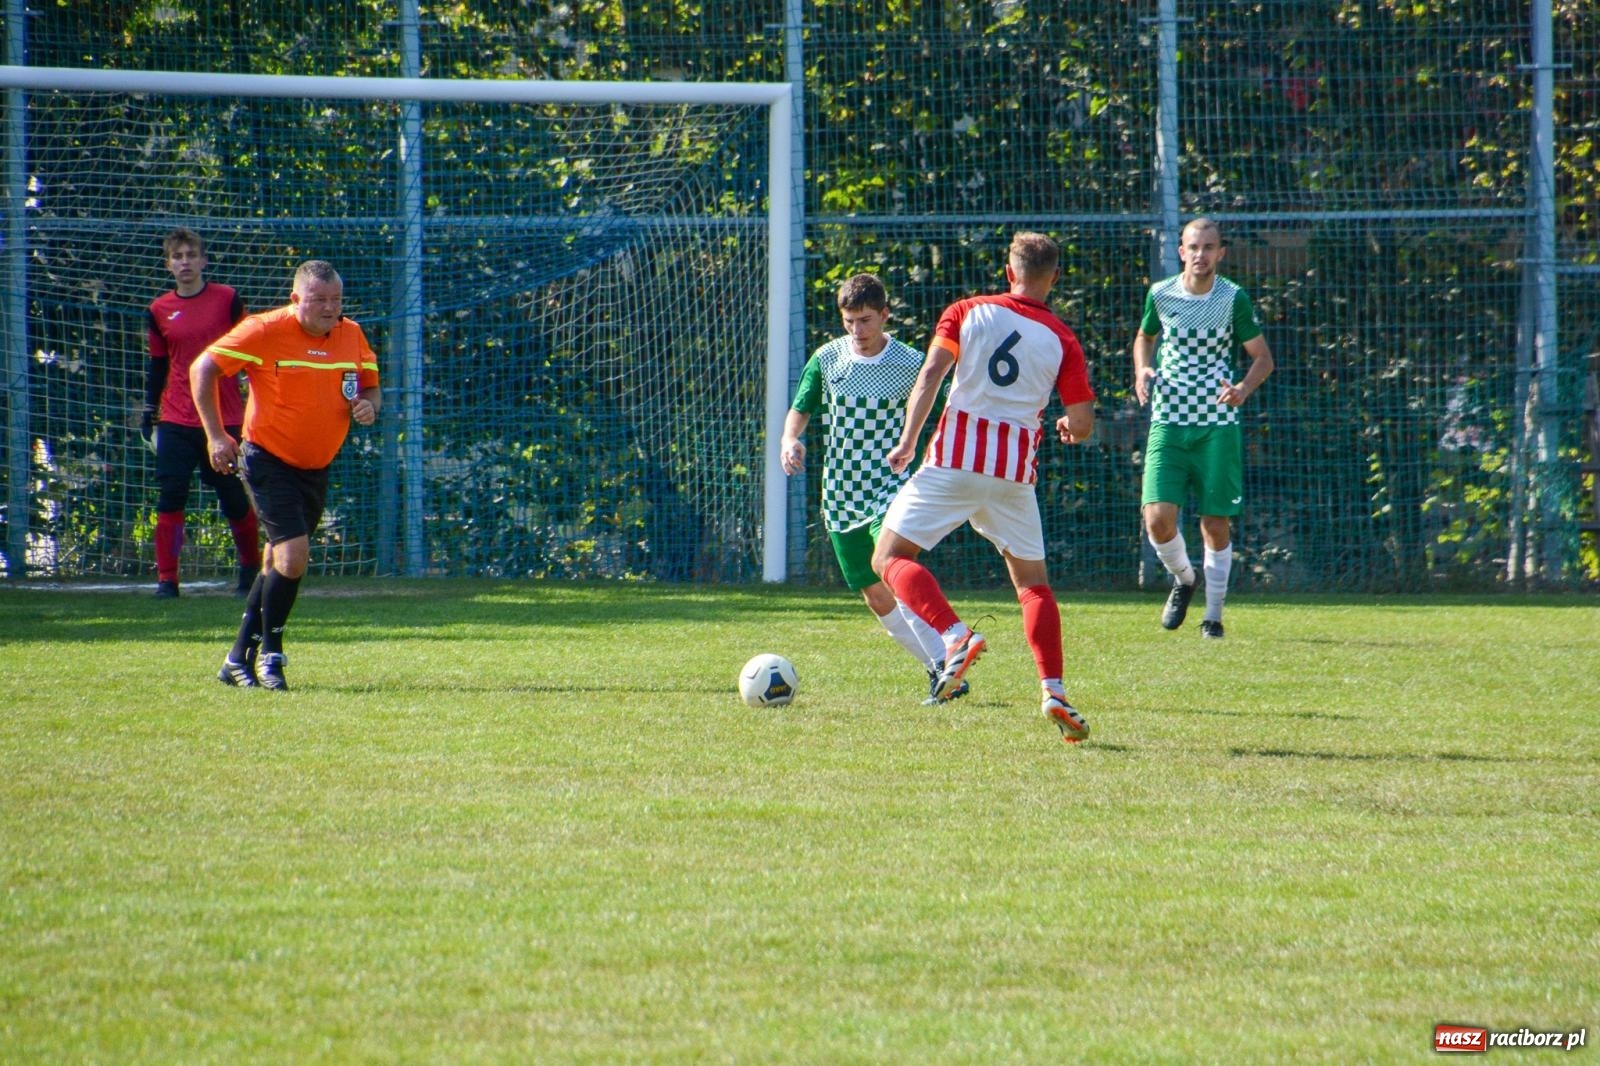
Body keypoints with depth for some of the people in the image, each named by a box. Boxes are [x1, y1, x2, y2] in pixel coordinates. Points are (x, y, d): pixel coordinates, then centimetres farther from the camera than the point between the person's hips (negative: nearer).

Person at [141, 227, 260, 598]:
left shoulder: (227, 299, 0)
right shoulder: (160, 310, 6)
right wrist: (149, 411, 13)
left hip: (226, 419, -1)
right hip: (176, 422, 1)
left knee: (236, 502, 5)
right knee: (170, 498, -8)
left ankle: (251, 568, 26)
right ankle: (166, 579, -3)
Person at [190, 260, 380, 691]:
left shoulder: (352, 336, 0)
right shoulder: (265, 331, -16)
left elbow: (370, 384, 15)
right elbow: (203, 369, -12)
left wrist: (369, 405, -9)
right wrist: (216, 436, -15)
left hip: (316, 467, 6)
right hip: (268, 459, -6)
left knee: (280, 563, 11)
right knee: (292, 555, -18)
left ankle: (238, 661, 23)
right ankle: (269, 654, -1)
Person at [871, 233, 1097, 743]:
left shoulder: (968, 312, 4)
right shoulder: (1062, 340, 6)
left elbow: (931, 373, -9)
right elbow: (1082, 424, 4)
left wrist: (907, 443, -6)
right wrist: (1067, 427, 27)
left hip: (955, 458, -2)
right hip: (1015, 471, 2)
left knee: (890, 558, 3)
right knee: (1032, 580, 15)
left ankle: (956, 634, -21)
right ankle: (1053, 690, 0)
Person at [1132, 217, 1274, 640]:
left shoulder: (1234, 299, -5)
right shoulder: (1160, 294, 1)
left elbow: (1263, 357, 2)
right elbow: (1144, 337, 21)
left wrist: (1243, 389, -18)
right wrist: (1142, 371, 0)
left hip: (1218, 426, -1)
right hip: (1168, 423, 1)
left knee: (1216, 524, 1)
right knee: (1158, 519, -12)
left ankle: (1213, 615, 17)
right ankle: (1183, 579, 19)